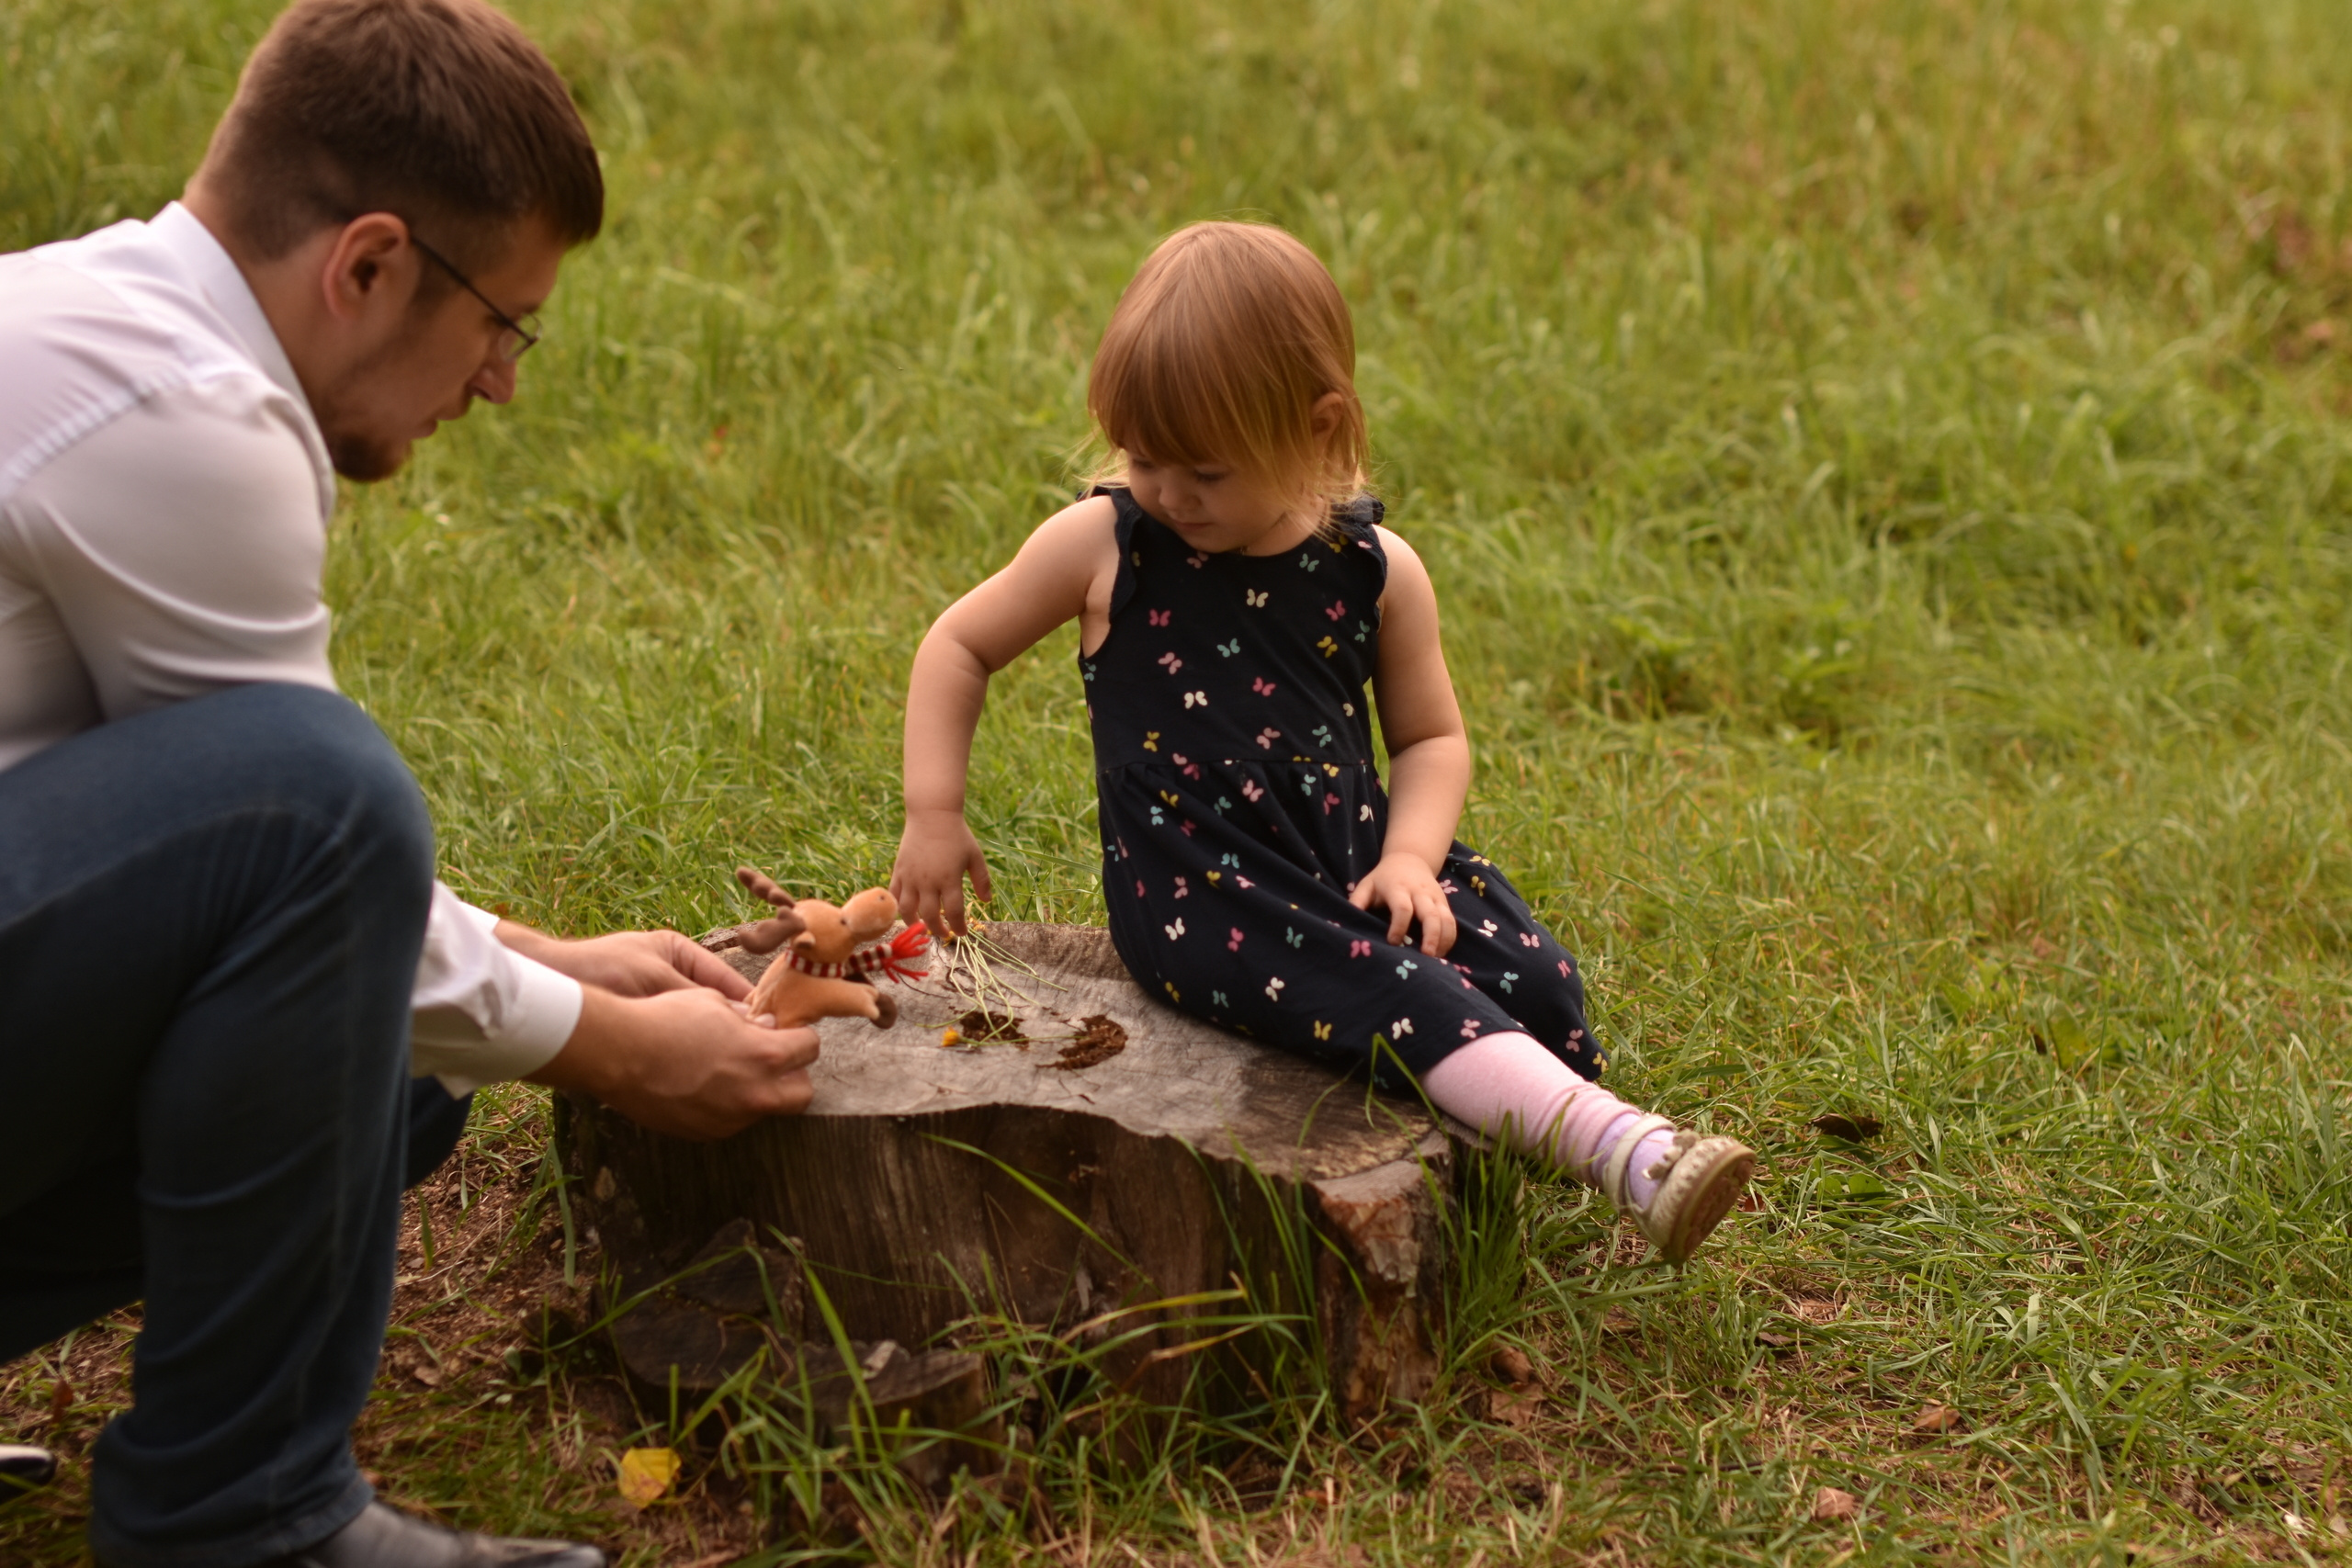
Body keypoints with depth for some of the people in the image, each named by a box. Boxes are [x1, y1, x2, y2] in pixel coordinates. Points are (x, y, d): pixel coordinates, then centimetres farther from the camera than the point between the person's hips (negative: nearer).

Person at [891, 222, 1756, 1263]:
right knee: (1388, 988, -30)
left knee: (1539, 989, -20)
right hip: (1198, 888, -4)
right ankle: (1625, 1155, -41)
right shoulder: (1102, 546, -2)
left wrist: (1409, 855, -6)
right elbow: (961, 645, 10)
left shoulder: (1375, 572, 3)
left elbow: (1431, 736, 13)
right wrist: (933, 815, 4)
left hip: (1351, 852, 4)